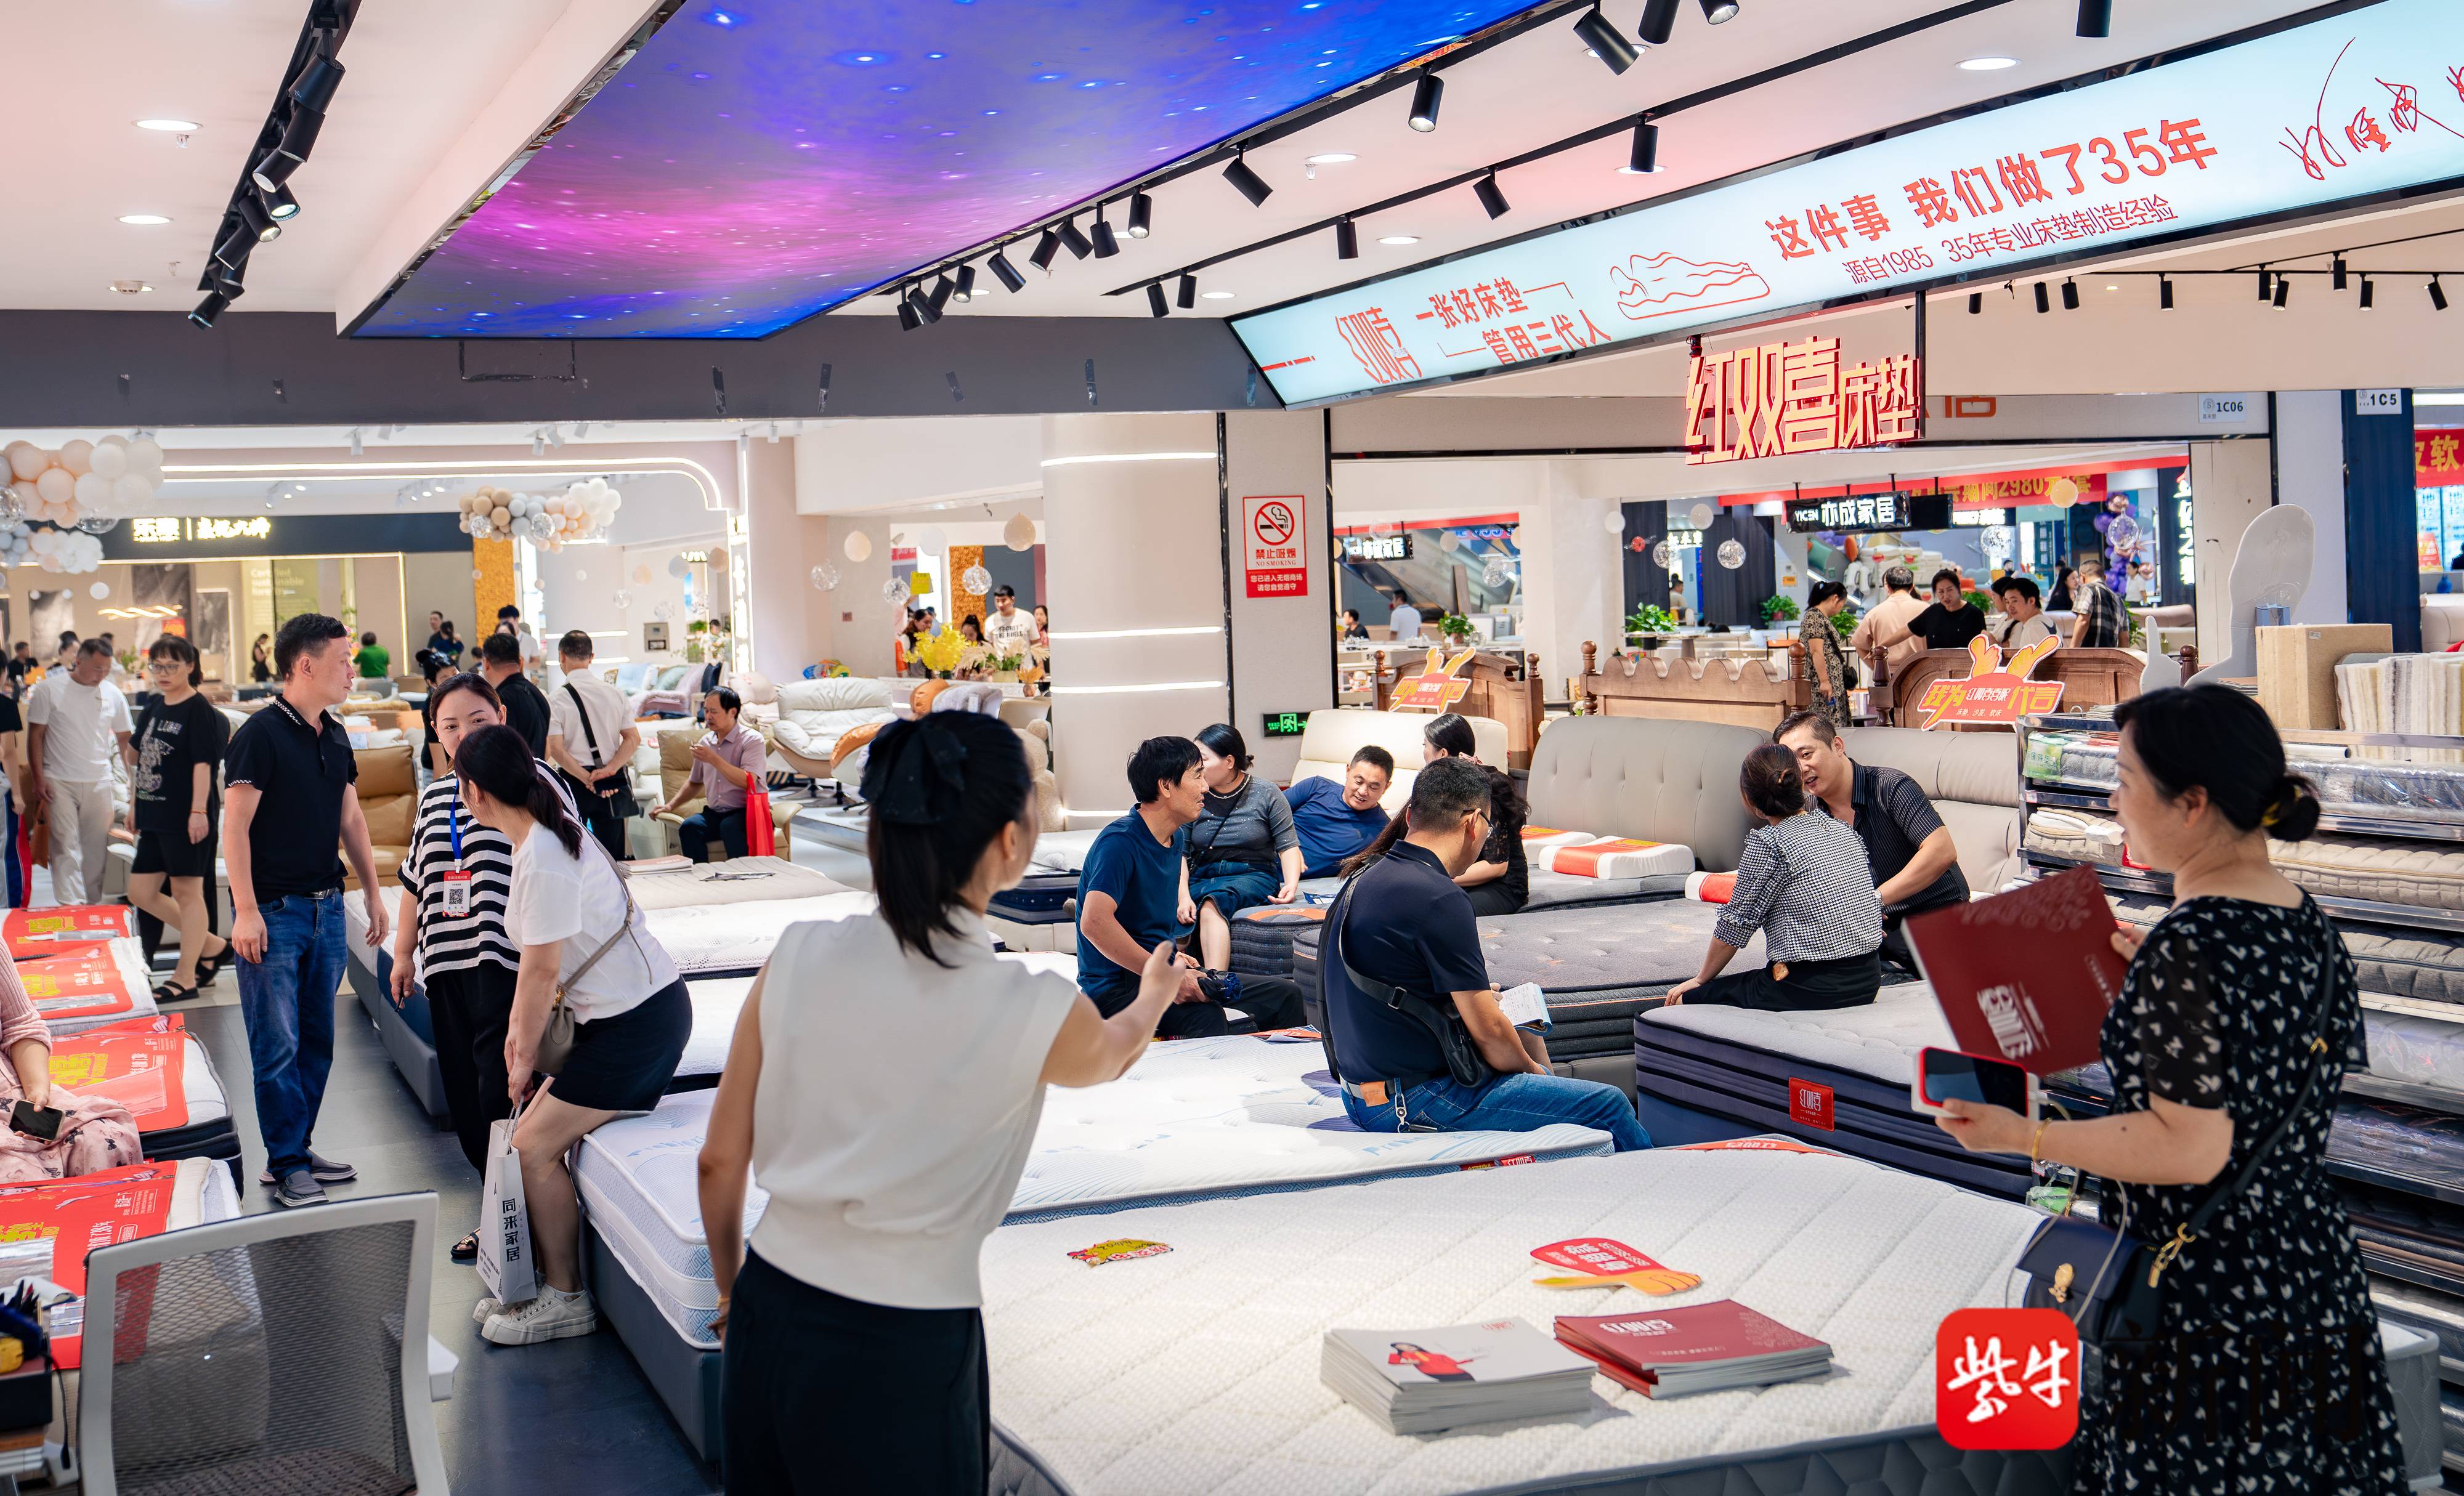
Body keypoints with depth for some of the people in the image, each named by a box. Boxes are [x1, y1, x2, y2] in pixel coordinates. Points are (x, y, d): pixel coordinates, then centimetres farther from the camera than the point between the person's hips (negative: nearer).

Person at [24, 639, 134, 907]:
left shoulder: (113, 694, 6)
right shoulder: (50, 689, -4)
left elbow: (125, 738, 14)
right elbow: (35, 736, -2)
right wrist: (38, 780, -8)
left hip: (99, 783, 4)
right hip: (60, 783, -3)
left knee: (96, 848, 6)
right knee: (67, 847, -9)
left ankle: (93, 904, 16)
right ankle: (71, 907, -14)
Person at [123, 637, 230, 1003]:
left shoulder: (199, 710, -11)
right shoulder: (155, 707, 13)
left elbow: (203, 763, -16)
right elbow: (138, 757, 20)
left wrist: (198, 811, -22)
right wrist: (135, 803, 17)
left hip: (186, 818, -9)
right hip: (154, 816, 9)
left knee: (187, 892, -1)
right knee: (141, 893, 9)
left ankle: (185, 978, 6)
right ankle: (212, 946, 21)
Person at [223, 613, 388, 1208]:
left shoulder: (335, 736, 11)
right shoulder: (260, 735, -11)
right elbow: (236, 827, -13)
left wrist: (373, 893, 18)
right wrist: (246, 911, -17)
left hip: (326, 907, 7)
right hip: (274, 912, -7)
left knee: (316, 1041, 11)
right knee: (278, 1046, -3)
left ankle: (295, 1151, 21)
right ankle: (288, 1166, 4)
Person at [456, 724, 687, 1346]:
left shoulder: (543, 862, -22)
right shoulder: (545, 836, 9)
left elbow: (543, 973, -17)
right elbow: (538, 961, 18)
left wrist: (525, 1058, -5)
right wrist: (519, 1027, 19)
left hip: (638, 1022, -9)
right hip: (624, 1014, 9)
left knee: (536, 1147, -6)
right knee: (539, 1133, 10)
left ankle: (566, 1300, 4)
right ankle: (548, 1280, 18)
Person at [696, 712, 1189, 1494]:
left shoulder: (799, 958, -8)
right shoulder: (1035, 1015, -15)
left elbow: (721, 1160, 2)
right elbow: (1110, 1054, 12)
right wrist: (1154, 993, 35)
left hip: (770, 1315, 4)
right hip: (901, 1353, -4)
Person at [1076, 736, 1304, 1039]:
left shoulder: (1176, 837, 12)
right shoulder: (1120, 842, -18)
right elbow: (1095, 923, -30)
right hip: (1117, 988, -9)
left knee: (1285, 995, 2)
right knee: (1205, 1017, -37)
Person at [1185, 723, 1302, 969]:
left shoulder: (1266, 795, 4)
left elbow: (1288, 845, 4)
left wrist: (1291, 885, -14)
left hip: (1252, 875, -3)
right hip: (1202, 876, 4)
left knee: (1214, 902, -38)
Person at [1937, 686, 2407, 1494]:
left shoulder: (2192, 948, -21)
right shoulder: (2310, 927, 6)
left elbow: (2190, 1149, -22)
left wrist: (2024, 1135, -14)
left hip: (2207, 1296, -9)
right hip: (2318, 1272, 9)